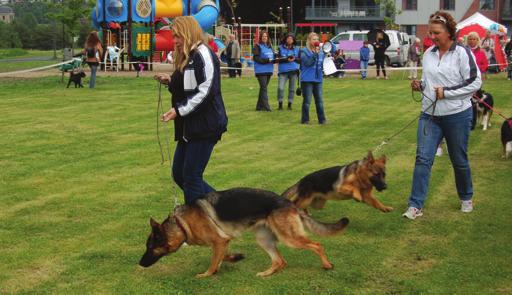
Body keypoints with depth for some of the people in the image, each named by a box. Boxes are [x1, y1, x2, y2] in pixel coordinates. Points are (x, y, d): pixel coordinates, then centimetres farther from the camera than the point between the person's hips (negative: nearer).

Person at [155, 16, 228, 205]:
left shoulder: (203, 54, -13)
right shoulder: (186, 57, 16)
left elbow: (206, 91, -20)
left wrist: (179, 110, -21)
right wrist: (170, 81, 7)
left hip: (205, 126, -10)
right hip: (189, 126, 10)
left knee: (191, 176, -6)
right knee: (178, 173, 11)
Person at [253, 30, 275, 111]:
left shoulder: (269, 46, 16)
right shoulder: (258, 46, -4)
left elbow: (272, 56, 20)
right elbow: (256, 58, -12)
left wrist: (274, 60, -3)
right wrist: (267, 60, -19)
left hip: (269, 70, 7)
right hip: (261, 70, -7)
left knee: (263, 88, 11)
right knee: (264, 88, -9)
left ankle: (259, 106, 17)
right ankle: (266, 106, -11)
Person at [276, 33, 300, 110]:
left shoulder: (296, 49, 9)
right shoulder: (280, 48, 3)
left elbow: (300, 60, 6)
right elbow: (279, 59, -4)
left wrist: (294, 59, -14)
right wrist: (287, 59, -19)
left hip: (294, 71, 2)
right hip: (283, 71, -2)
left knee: (292, 89, 5)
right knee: (280, 88, -12)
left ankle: (290, 104, 14)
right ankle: (280, 104, -1)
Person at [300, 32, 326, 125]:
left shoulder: (321, 52, 10)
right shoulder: (304, 51, -6)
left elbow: (323, 63, 21)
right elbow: (308, 62, -20)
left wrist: (322, 71, 3)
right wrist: (315, 53, -24)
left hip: (318, 79, 5)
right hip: (307, 79, -5)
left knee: (319, 100, 6)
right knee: (307, 101, 0)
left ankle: (322, 119, 12)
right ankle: (305, 120, 8)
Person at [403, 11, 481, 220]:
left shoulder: (462, 53, -11)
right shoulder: (429, 53, 7)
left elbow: (475, 82, -12)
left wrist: (446, 92, -17)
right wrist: (419, 85, -3)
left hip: (457, 115, -4)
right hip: (429, 115, 4)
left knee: (459, 160, 11)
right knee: (423, 158, -5)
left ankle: (466, 198, 34)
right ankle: (415, 206, -4)